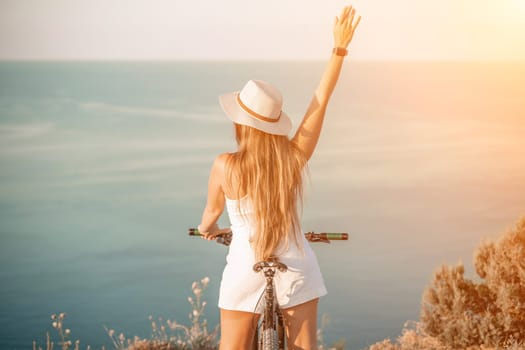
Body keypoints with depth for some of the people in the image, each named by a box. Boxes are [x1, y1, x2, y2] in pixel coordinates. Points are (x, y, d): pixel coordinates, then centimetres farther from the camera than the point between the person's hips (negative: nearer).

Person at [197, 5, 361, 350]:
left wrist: (208, 228, 27)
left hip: (245, 272, -2)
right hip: (296, 270, 2)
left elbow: (212, 211, 4)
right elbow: (322, 98, -5)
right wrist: (340, 48, -3)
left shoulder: (226, 166, -15)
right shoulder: (294, 157, -10)